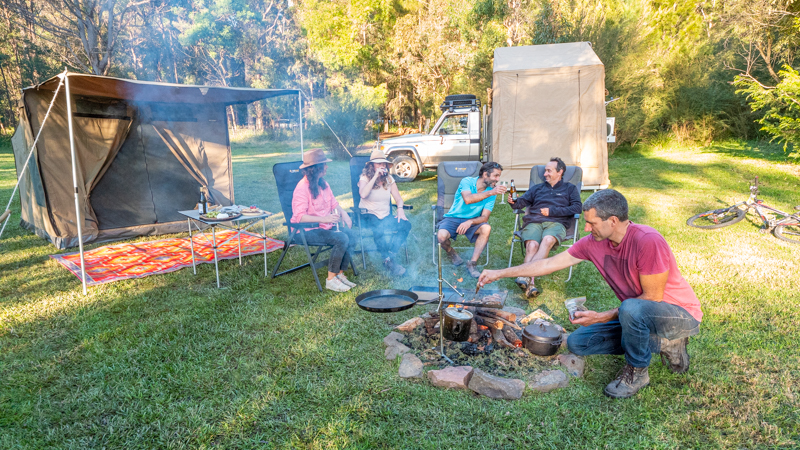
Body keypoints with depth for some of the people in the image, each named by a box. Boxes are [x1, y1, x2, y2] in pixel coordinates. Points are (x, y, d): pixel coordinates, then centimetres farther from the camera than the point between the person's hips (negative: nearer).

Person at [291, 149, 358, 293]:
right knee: (342, 239, -28)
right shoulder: (303, 187, -17)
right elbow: (299, 217, -24)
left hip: (325, 226, 8)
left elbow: (333, 203, 20)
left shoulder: (323, 184, 11)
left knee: (352, 235, -17)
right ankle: (331, 280, -16)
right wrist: (324, 219, -34)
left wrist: (343, 213, -3)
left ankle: (340, 274, -6)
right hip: (307, 230, -8)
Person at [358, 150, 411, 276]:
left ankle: (391, 258, -18)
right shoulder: (365, 178, -2)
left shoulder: (389, 179, 13)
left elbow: (398, 198, 11)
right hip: (368, 216, -5)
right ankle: (390, 261, -19)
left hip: (386, 216, 5)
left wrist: (400, 209, -12)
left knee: (406, 225, -25)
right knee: (380, 228, -38)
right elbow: (363, 194, -24)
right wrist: (375, 176, -21)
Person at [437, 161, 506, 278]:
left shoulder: (491, 192, -3)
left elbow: (484, 217, -11)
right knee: (441, 236, -33)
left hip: (473, 221, 3)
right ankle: (451, 252, 5)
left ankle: (472, 263, -18)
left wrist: (470, 222, -31)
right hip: (453, 218, -3)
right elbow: (468, 199, -34)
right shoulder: (467, 181, -12)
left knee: (486, 228, -30)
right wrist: (490, 193, -38)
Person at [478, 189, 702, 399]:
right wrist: (500, 273, -4)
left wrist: (602, 317, -24)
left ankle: (637, 371, -8)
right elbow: (549, 264, -3)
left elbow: (652, 297, -24)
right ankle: (665, 343, 8)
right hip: (637, 317, 7)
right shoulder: (594, 242, -8)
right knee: (577, 342, 0)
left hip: (681, 314, -7)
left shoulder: (648, 241, -29)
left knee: (632, 308, -39)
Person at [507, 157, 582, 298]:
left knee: (547, 240, -38)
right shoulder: (537, 188, 34)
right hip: (534, 222, 2)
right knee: (532, 245, -32)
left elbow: (576, 208, 9)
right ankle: (530, 284, -46)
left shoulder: (570, 188, 25)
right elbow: (523, 201, 20)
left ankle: (525, 275, -51)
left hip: (556, 223, -2)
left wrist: (551, 211, 0)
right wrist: (513, 202, -4)